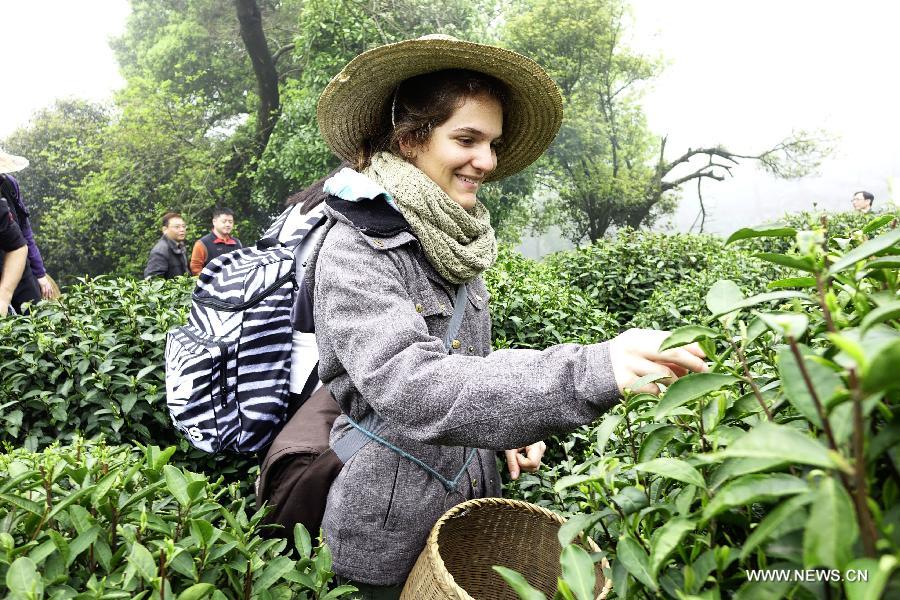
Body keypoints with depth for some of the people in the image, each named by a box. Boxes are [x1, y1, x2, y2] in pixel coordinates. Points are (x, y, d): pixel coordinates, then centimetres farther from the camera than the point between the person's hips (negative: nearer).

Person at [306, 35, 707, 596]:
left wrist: (513, 427, -3)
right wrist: (591, 372, -43)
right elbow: (408, 386, -34)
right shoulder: (355, 251, -21)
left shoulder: (453, 243, 1)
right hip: (390, 537, -6)